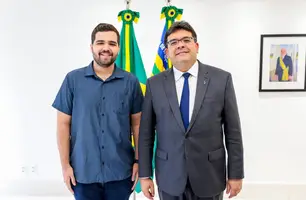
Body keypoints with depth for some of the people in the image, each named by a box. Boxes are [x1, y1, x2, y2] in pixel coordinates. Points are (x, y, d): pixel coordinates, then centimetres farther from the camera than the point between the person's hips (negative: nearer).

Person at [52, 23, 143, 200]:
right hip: (83, 171, 0)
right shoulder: (73, 79, -5)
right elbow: (63, 124, -1)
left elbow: (137, 124, 1)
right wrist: (65, 165, -2)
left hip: (120, 171, 1)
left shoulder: (131, 82, -3)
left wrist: (138, 161, 0)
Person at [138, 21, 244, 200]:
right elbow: (146, 133, 0)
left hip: (210, 175, 0)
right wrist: (145, 174, 0)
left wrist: (236, 174, -2)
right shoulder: (154, 84, -2)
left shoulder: (222, 78, -5)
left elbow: (233, 131, -3)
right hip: (169, 177, 1)